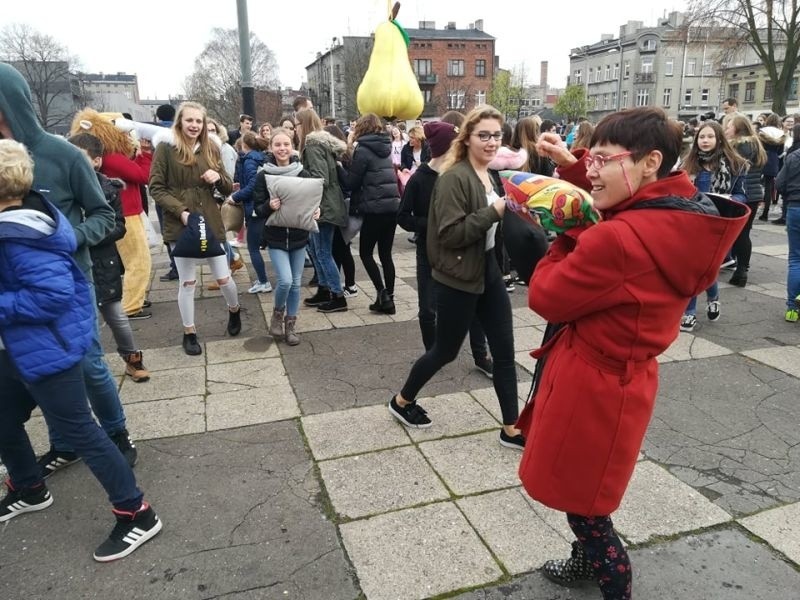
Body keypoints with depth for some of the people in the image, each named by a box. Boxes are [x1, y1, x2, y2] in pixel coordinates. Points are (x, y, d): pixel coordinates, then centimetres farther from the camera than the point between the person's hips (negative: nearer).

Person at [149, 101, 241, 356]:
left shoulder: (211, 149, 7)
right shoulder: (166, 148, -4)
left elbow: (228, 189, 10)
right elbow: (155, 187, -6)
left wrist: (219, 177, -12)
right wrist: (181, 211, -18)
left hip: (210, 221, 3)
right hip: (179, 224, -3)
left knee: (223, 277, 6)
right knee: (187, 282, 5)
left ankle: (234, 310, 37)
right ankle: (189, 333, 21)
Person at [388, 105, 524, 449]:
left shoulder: (489, 175, 10)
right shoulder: (454, 178, -17)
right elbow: (450, 233, -24)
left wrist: (509, 211, 4)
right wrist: (493, 212, -27)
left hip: (488, 270, 8)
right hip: (458, 278, -8)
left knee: (504, 349, 8)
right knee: (446, 350, 7)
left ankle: (511, 429, 21)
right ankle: (402, 401, 32)